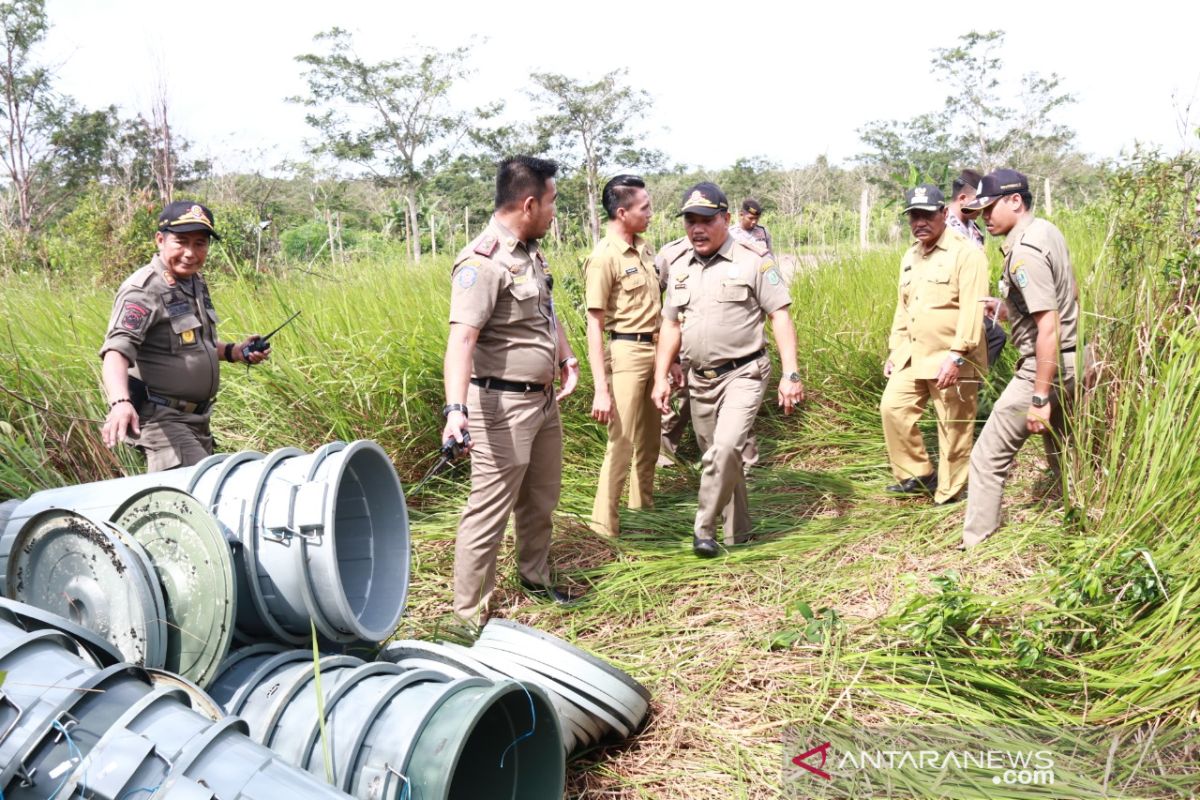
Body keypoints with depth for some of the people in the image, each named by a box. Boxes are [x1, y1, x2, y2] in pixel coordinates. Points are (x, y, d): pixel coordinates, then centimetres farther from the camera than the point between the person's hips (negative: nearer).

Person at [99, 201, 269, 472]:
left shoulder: (196, 283, 10)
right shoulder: (143, 290, -16)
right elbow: (116, 351, -29)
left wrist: (234, 351, 6)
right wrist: (120, 402, -47)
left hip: (197, 419, 9)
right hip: (160, 419, -9)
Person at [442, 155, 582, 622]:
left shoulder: (531, 253, 9)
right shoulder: (483, 262, -21)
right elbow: (461, 339, -33)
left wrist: (566, 359, 13)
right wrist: (456, 408, -44)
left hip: (545, 399, 9)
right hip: (504, 406, -9)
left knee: (541, 500, 22)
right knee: (489, 512, -2)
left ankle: (535, 577, 41)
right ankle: (469, 615, 10)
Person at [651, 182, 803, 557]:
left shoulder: (753, 259, -8)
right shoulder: (677, 264, 7)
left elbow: (780, 316, -8)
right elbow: (671, 325, 13)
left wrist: (791, 374, -15)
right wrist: (661, 378, 7)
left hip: (743, 374, -5)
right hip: (700, 379, 5)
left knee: (725, 448, -23)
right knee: (717, 455, 13)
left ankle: (704, 529, -7)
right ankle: (737, 533, 28)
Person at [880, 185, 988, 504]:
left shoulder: (966, 253, -11)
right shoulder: (909, 257, 15)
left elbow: (972, 309, -19)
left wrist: (957, 355, -26)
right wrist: (894, 351, 17)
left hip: (951, 360, -7)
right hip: (912, 355, 8)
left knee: (953, 429, 1)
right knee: (893, 407, 3)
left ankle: (948, 495, 14)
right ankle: (918, 475, 17)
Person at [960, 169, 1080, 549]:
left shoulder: (1024, 251, -22)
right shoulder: (1047, 230, 7)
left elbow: (1049, 327, -26)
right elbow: (1070, 293, 21)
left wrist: (1039, 398, -26)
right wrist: (1006, 305, 26)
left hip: (1044, 367, -10)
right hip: (1069, 361, 10)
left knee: (989, 456, -1)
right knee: (1062, 454, 22)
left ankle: (975, 545, 6)